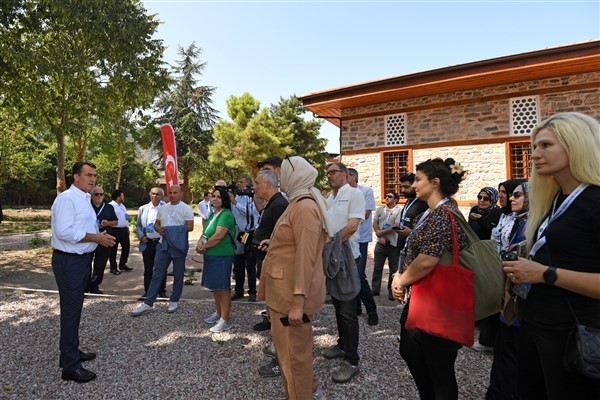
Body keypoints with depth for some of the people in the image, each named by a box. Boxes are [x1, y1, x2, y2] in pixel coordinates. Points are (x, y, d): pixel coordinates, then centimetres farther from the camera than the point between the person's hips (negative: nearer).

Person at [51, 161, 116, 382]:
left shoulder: (85, 199, 14)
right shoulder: (66, 198, -17)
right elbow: (64, 232, -25)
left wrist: (100, 236, 6)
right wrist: (95, 238, -20)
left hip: (82, 259, 10)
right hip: (69, 261, -10)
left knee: (75, 308, 20)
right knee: (70, 311, -3)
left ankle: (72, 352, 35)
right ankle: (70, 367, 8)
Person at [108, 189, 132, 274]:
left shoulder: (122, 205, 17)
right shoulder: (111, 205, -12)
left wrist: (127, 227, 17)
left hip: (124, 230, 8)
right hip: (115, 230, -8)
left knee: (126, 247, 12)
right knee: (113, 250, 3)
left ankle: (122, 264, 26)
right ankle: (113, 268, 13)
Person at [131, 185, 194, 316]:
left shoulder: (186, 208, -6)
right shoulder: (162, 208, 12)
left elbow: (190, 227, -12)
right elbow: (156, 224, 17)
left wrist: (175, 230, -22)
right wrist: (159, 229, -6)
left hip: (179, 246, -4)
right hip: (163, 245, 5)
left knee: (178, 276, 7)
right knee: (157, 274, 5)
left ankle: (174, 301, 22)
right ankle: (148, 303, 10)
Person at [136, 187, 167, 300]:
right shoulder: (143, 209, 8)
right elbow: (138, 225, 12)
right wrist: (141, 236, -3)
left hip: (161, 242, -2)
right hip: (147, 243, 3)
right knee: (148, 269, 11)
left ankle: (162, 292, 19)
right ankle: (147, 292, 22)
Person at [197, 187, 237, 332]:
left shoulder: (226, 214, -15)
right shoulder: (212, 214, 14)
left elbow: (218, 235, -23)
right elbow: (205, 232, 15)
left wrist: (203, 246, -10)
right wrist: (200, 243, -6)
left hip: (222, 256, -9)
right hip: (211, 255, 9)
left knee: (223, 288, -2)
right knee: (215, 286, 18)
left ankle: (225, 321, 6)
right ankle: (219, 313, 33)